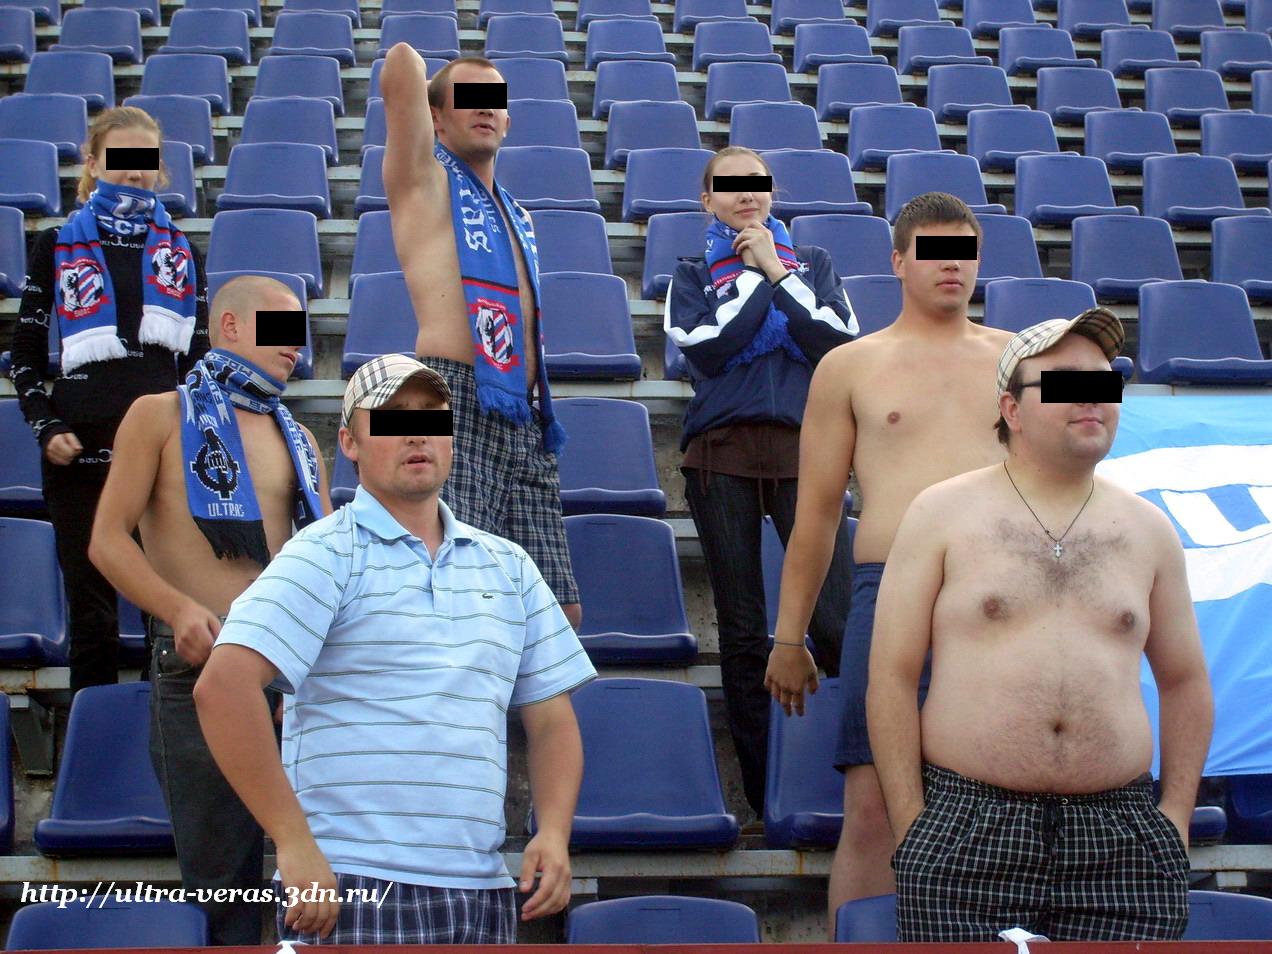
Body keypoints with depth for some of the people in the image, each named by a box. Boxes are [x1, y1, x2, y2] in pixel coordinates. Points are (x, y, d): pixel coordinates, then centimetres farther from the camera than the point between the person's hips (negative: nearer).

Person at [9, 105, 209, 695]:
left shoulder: (181, 250, 14)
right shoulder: (58, 247, 8)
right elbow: (25, 354, 8)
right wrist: (45, 428, -5)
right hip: (82, 444, -1)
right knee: (90, 609, 3)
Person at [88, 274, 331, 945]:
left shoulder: (297, 439, 20)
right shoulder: (161, 416, 6)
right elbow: (108, 541, -2)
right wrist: (181, 609, -19)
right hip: (199, 671, -4)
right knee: (220, 878, 1)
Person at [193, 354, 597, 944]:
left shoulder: (508, 566, 15)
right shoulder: (329, 554, -3)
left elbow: (551, 717, 18)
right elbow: (222, 687, -15)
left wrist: (554, 832, 0)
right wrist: (294, 844, -19)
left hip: (483, 894, 5)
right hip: (357, 894, -5)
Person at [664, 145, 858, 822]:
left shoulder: (812, 263, 17)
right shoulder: (693, 276, 15)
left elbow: (841, 344, -1)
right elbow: (706, 350, -6)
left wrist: (778, 272, -1)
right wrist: (756, 275, -1)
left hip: (803, 447, 0)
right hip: (721, 454, 1)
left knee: (834, 615, -14)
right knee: (742, 629, 3)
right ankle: (760, 788, 9)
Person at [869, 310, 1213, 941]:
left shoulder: (1148, 530, 13)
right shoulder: (943, 514, 4)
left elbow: (1184, 682, 19)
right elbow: (892, 677, 0)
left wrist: (1176, 814, 8)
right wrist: (910, 824, -7)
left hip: (1122, 841, 3)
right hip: (964, 831, -2)